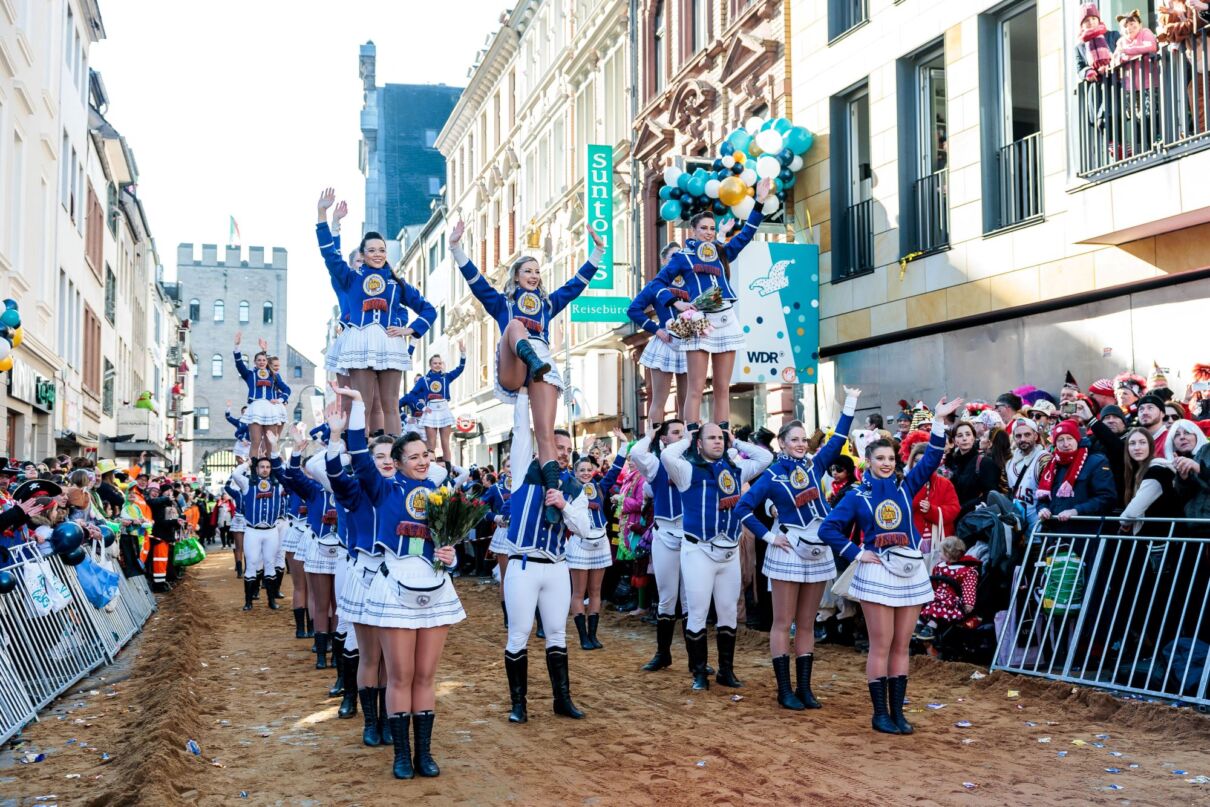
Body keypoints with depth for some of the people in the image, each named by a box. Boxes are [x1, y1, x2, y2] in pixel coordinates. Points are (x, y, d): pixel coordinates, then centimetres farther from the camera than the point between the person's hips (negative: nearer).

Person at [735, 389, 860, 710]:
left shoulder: (813, 465, 8)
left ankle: (804, 687, 12)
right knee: (783, 622, 0)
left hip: (818, 550, 5)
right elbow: (743, 507, -5)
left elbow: (837, 440, 8)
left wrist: (849, 405, 4)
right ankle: (784, 690, 3)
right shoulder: (772, 475, -4)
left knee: (807, 623, 8)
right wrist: (768, 536, -9)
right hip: (788, 551, -5)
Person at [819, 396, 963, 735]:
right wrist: (856, 554, -6)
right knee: (881, 645, -2)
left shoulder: (905, 486, 9)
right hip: (877, 572, -3)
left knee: (902, 646, 7)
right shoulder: (857, 496, 2)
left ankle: (898, 712, 13)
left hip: (911, 571, 3)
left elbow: (931, 459, 0)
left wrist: (939, 421, -8)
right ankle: (880, 714, 5)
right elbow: (828, 529, 0)